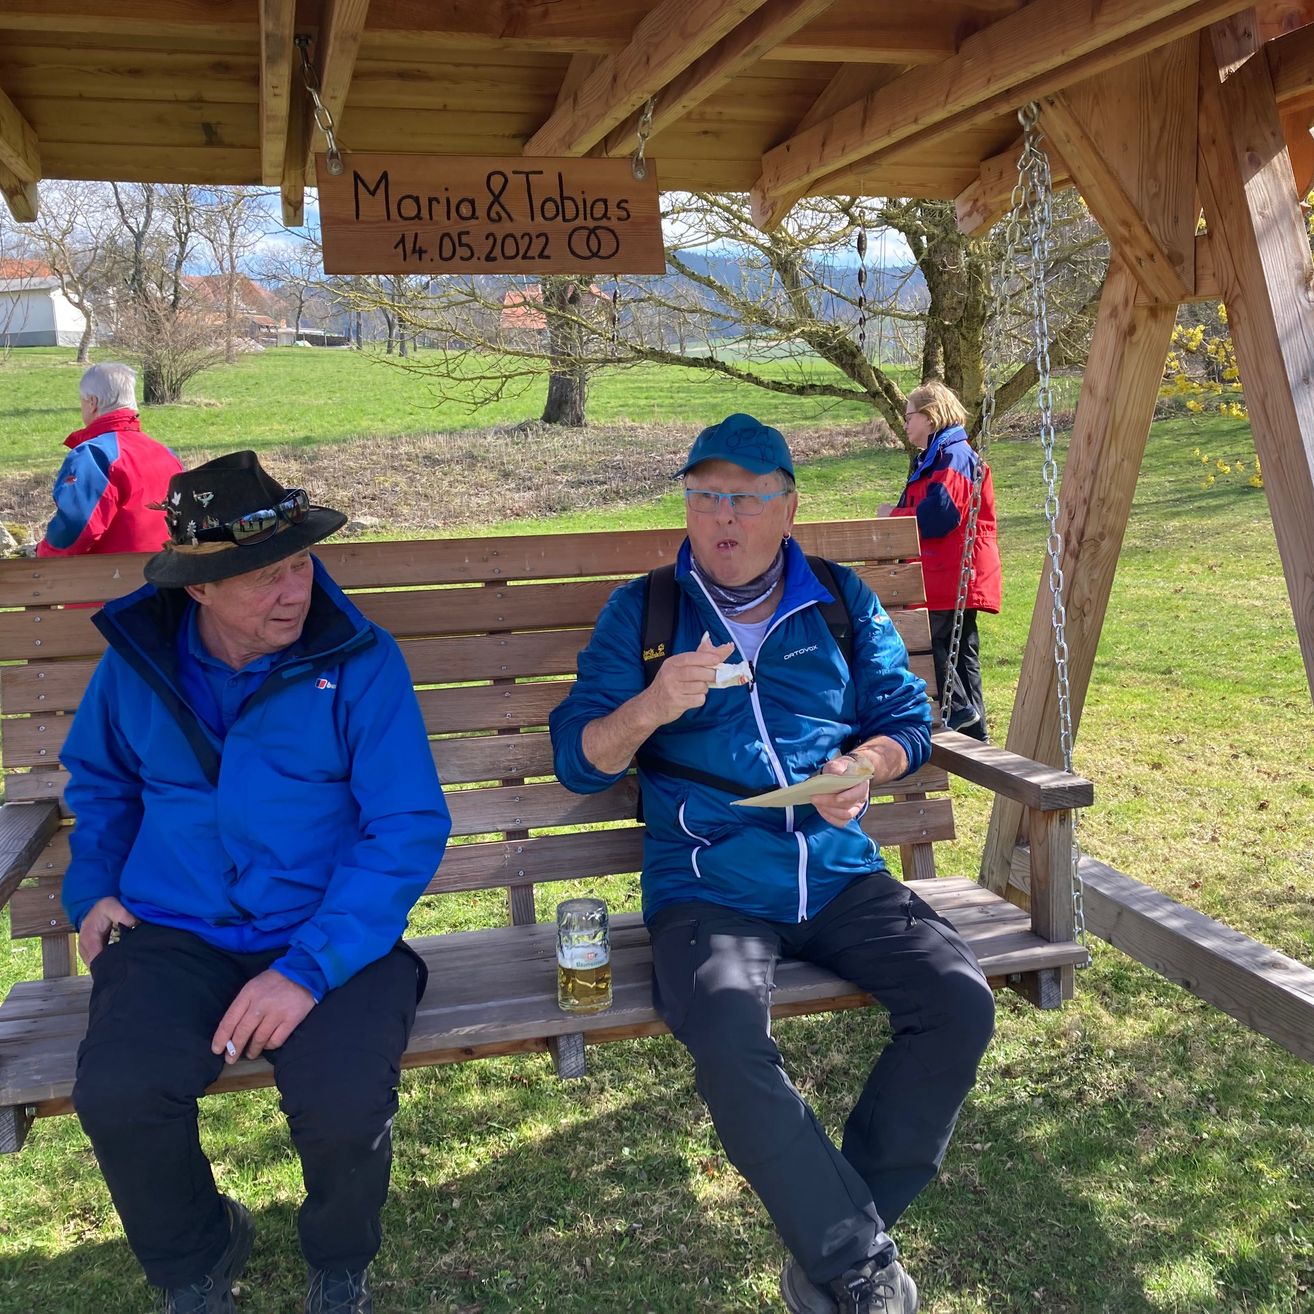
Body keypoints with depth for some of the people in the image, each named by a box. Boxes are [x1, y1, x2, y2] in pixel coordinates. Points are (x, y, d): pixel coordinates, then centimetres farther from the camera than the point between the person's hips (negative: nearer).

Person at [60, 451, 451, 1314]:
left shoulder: (358, 660, -9)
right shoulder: (137, 659, 4)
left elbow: (410, 828, -13)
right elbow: (101, 780, 25)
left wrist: (310, 968, -22)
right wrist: (92, 888, 9)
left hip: (331, 934, -2)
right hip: (175, 933, 3)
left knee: (346, 1105, -27)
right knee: (116, 1096, -24)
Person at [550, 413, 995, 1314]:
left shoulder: (843, 601, 15)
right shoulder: (641, 612, 7)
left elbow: (907, 721, 17)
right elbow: (579, 760, 3)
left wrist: (863, 767, -6)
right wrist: (649, 708, -18)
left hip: (839, 875, 3)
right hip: (708, 890, -3)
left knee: (961, 1000, -20)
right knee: (731, 1041, -32)